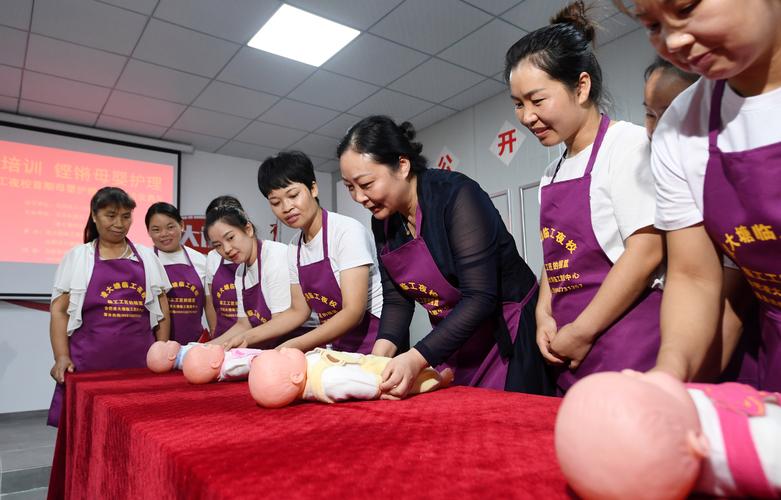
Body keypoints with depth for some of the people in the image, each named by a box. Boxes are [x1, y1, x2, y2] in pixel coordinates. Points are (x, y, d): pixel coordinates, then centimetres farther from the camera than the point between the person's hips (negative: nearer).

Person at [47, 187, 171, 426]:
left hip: (140, 364, 1)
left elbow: (162, 310, 12)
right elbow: (59, 311, 4)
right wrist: (61, 357, -6)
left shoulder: (147, 257, 10)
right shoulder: (76, 257, 7)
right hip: (89, 364, -1)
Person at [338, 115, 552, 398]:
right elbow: (396, 299, -1)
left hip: (509, 333, -6)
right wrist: (382, 350, -19)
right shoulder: (383, 221, -2)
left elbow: (480, 298, -29)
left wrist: (417, 359, -36)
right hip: (453, 339, 6)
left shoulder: (457, 196, -24)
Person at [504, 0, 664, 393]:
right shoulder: (553, 173, 15)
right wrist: (545, 315, 1)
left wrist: (581, 332, -12)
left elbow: (646, 252, -15)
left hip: (629, 347, -6)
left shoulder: (626, 143, -7)